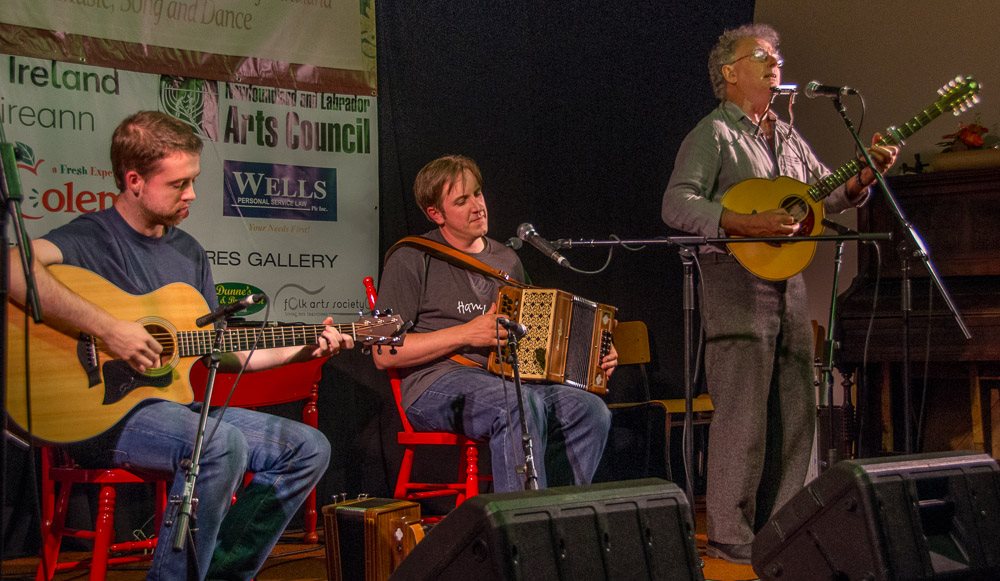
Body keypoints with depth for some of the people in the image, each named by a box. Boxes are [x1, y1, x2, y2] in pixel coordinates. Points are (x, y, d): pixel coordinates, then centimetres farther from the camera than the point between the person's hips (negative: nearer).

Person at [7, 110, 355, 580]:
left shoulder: (188, 251, 15)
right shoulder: (91, 238, -9)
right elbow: (13, 265, -32)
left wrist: (300, 350, 8)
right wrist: (107, 329, -32)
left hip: (178, 405, 8)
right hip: (102, 414, -8)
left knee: (308, 448, 0)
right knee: (223, 445, -34)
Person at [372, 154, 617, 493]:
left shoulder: (507, 261, 20)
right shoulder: (412, 260, 1)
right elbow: (384, 354, -6)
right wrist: (467, 334, -13)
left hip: (508, 383, 6)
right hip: (436, 387, -6)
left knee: (591, 410, -19)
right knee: (521, 405, -35)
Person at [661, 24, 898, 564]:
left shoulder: (789, 138, 20)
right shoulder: (714, 134, -4)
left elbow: (827, 194, 20)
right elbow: (677, 204, -15)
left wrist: (864, 176, 0)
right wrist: (747, 223, -26)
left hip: (788, 288, 8)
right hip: (736, 288, -8)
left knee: (795, 413, 9)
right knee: (743, 415, -8)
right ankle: (730, 536, 0)